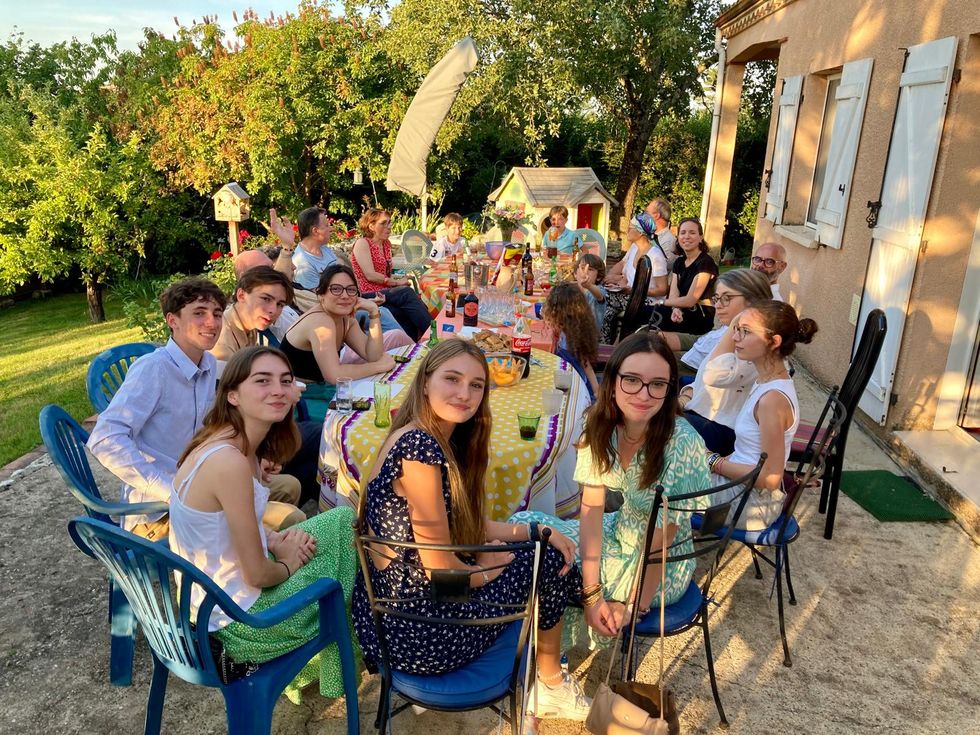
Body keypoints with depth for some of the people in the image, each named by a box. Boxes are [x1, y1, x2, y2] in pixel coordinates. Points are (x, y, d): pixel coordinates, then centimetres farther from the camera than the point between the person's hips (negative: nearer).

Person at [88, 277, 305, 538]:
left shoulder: (209, 365, 5)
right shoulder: (152, 369, -20)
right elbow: (105, 440, -29)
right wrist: (172, 492, -32)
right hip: (157, 514, -9)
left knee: (287, 486, 15)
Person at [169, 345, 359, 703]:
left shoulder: (224, 443, -1)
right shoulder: (230, 462, -29)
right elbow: (257, 574, -23)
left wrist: (277, 539, -5)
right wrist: (287, 564, -3)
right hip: (237, 620, -8)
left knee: (343, 520, 11)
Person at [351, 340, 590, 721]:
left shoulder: (442, 441, 6)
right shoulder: (420, 447, -24)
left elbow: (471, 527, 14)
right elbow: (441, 568, -21)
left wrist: (536, 529, 5)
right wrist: (489, 570, -2)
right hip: (419, 632, -9)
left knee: (539, 546, 19)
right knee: (548, 562, 6)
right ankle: (551, 684, 32)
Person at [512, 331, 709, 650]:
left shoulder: (681, 445, -29)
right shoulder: (602, 424, -14)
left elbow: (661, 541, -22)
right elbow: (592, 507, -13)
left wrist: (633, 606, -15)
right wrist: (592, 593, -18)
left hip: (659, 570, -5)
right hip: (620, 534, 5)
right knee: (523, 525, -5)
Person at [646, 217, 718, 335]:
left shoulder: (705, 263, -11)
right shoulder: (678, 262, 13)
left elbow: (690, 300, -16)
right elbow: (673, 295, 1)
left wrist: (660, 302, -7)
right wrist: (676, 309, -22)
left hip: (702, 318, -6)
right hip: (683, 313, 6)